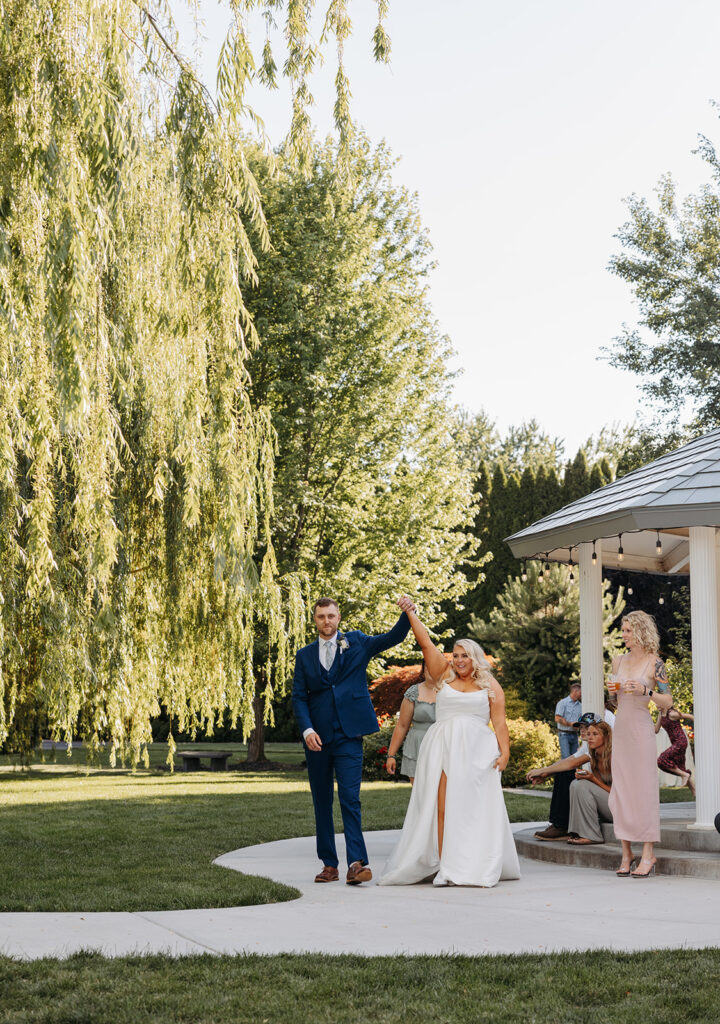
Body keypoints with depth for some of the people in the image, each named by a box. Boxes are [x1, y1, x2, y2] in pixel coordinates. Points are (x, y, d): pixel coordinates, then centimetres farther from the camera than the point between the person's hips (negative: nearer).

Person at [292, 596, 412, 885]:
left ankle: (356, 861, -17)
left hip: (348, 734, -3)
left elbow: (393, 637, -3)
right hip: (317, 738, 3)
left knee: (350, 798, -12)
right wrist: (307, 729, -9)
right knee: (322, 802, 8)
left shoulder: (356, 643, 7)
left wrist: (407, 614, -22)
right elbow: (299, 697, 6)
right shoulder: (305, 655, 12)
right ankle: (329, 864, 15)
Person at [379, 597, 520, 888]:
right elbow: (426, 643, 10)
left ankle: (474, 866, -4)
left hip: (476, 751, -1)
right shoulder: (445, 676, 15)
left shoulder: (490, 686, 11)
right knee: (442, 806, -8)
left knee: (472, 807, -7)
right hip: (442, 748, 1)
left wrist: (504, 751, -7)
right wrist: (410, 613, 5)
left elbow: (499, 721, 4)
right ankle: (443, 867, -10)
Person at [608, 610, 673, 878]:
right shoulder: (619, 662, 13)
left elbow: (667, 702, -5)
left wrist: (645, 690, -20)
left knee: (644, 788, -6)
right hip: (620, 729, 6)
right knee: (620, 790, 4)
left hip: (641, 730, -6)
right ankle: (626, 853, 9)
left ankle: (648, 855, -2)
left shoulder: (654, 663, -4)